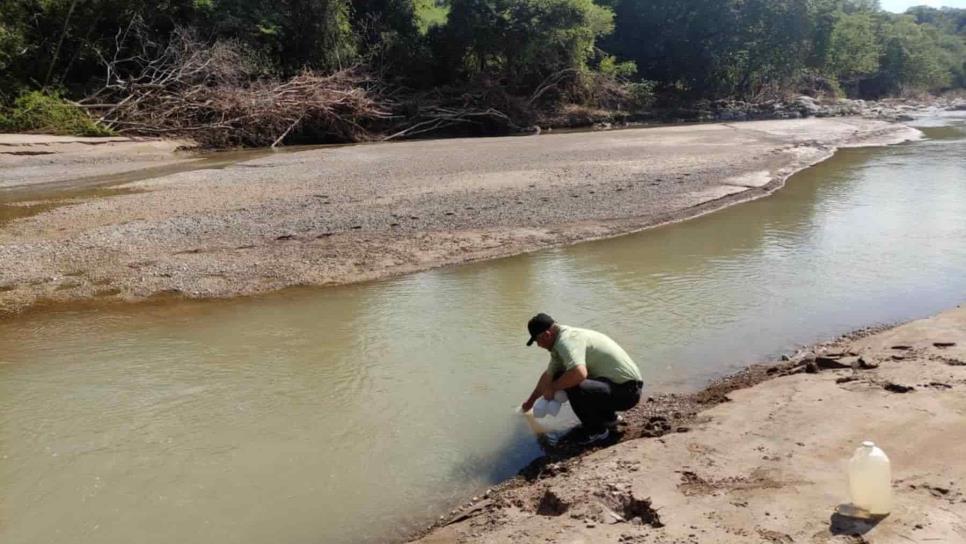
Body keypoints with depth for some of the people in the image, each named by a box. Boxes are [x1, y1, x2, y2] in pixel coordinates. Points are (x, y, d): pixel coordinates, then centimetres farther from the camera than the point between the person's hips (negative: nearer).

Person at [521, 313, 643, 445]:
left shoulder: (566, 341, -21)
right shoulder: (559, 344, 12)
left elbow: (579, 373, -38)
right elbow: (548, 375, 27)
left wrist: (552, 387, -19)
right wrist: (531, 401, 39)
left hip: (627, 390, -11)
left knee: (573, 387, -31)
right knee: (561, 378, 14)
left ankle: (598, 430, -5)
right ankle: (608, 418, 21)